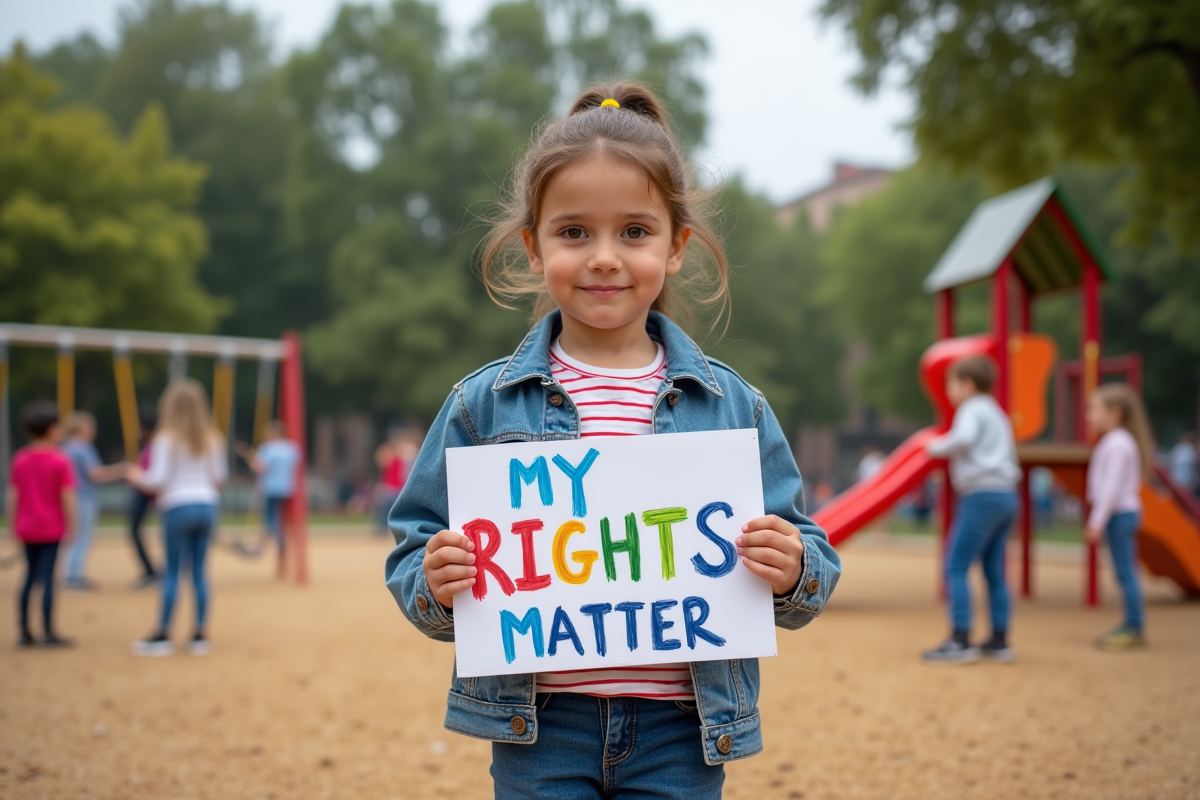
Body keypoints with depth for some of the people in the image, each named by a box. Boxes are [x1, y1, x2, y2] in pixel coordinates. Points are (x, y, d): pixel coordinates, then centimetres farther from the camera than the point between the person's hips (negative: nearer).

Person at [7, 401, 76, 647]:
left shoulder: (20, 459, 3)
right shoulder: (59, 461, -10)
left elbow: (12, 497, 4)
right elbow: (67, 498, -13)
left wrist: (13, 526, 11)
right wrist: (71, 526, -4)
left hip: (27, 528, 5)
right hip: (52, 529, -5)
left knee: (30, 577, 13)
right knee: (47, 578, -3)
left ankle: (25, 632, 14)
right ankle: (48, 633, -1)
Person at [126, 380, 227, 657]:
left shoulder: (166, 440, -7)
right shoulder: (212, 440, 7)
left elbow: (158, 480, -9)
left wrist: (138, 478, 9)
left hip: (178, 507, -4)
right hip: (206, 505, 4)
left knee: (172, 571, 0)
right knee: (199, 571, 8)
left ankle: (163, 634, 3)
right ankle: (200, 634, 9)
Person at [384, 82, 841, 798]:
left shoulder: (730, 404, 2)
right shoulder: (484, 404, 0)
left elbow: (800, 552, 7)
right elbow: (414, 561, 5)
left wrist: (793, 573, -14)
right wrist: (434, 585, -15)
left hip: (681, 732, 1)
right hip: (537, 729, 0)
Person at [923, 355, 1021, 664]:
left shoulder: (973, 409, -5)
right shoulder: (996, 413, 23)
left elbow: (963, 438, -25)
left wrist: (936, 446, -8)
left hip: (983, 494, -10)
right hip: (1006, 495, 10)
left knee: (956, 567, -9)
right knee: (993, 570, 12)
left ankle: (960, 641, -13)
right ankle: (999, 642, 13)